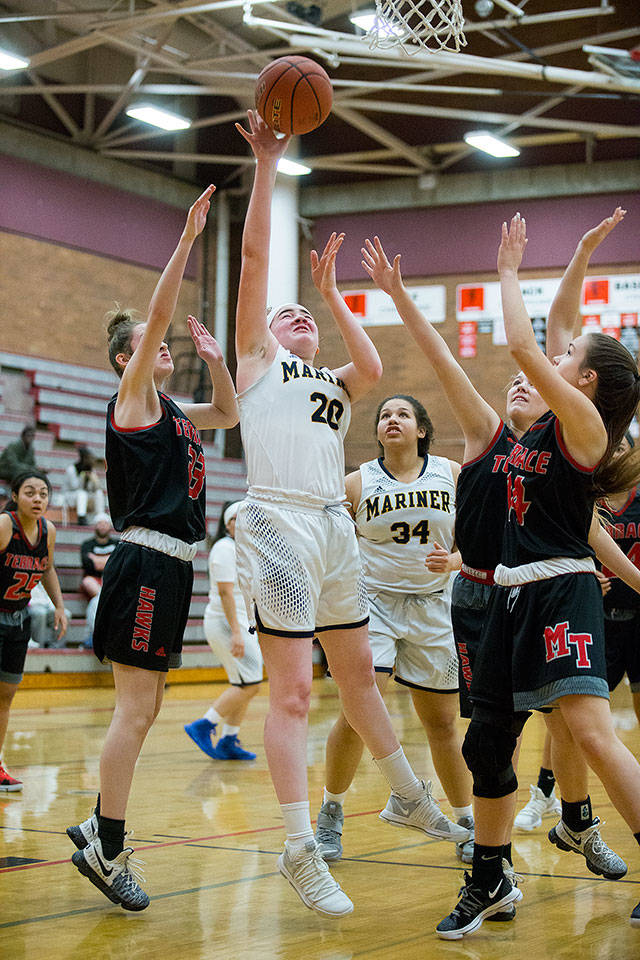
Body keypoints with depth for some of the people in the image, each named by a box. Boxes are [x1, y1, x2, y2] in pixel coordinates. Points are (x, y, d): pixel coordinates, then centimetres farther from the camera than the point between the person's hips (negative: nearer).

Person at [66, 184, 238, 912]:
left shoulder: (174, 411, 19)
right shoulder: (132, 394, -3)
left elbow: (228, 413, 33)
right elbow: (158, 314, -14)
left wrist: (215, 359, 16)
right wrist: (188, 237, -17)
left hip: (169, 566, 9)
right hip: (145, 563, -9)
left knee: (143, 709, 12)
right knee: (135, 708, -8)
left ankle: (101, 830, 20)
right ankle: (107, 847, -3)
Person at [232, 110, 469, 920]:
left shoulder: (333, 386, 24)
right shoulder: (256, 359, 12)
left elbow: (372, 369, 1)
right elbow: (253, 257, 4)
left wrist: (331, 293, 6)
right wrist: (266, 167, 2)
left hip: (335, 527, 6)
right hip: (278, 524, -6)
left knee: (358, 674, 19)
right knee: (291, 689, -10)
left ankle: (408, 796, 33)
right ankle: (300, 850, -9)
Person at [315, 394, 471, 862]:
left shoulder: (452, 474, 2)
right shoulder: (358, 483, -1)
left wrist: (452, 561, -15)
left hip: (432, 608, 2)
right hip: (374, 601, -2)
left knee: (442, 721, 8)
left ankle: (465, 823, 25)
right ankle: (331, 816, 3)